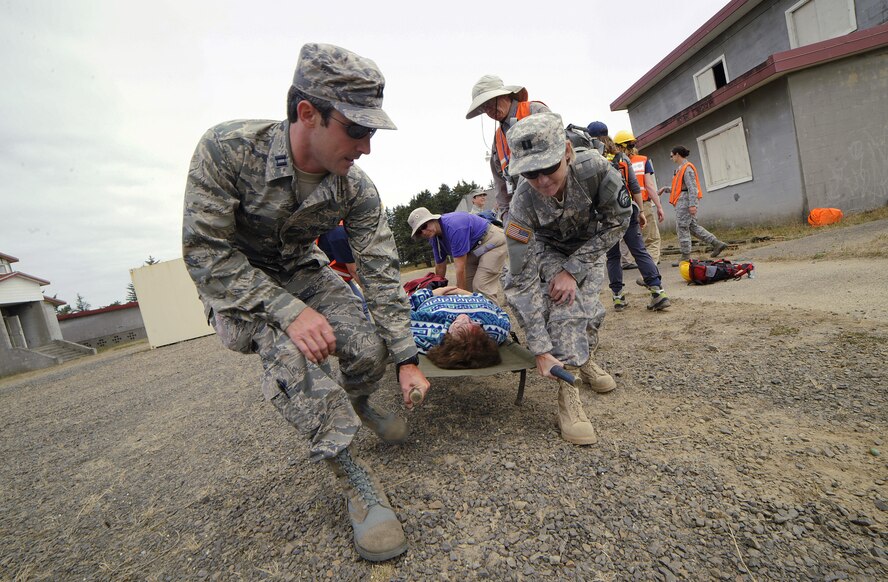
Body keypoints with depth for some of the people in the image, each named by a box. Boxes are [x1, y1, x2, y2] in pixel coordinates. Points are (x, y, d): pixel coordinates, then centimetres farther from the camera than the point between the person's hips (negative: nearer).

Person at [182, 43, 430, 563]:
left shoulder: (356, 189, -19)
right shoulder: (228, 148, -28)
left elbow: (382, 272, -16)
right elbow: (206, 252, -25)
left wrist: (407, 360, -16)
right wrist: (290, 311, -35)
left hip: (302, 270, 3)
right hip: (233, 280, -2)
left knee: (370, 350, -17)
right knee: (288, 349, -33)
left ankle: (355, 404, 21)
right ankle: (357, 483, -18)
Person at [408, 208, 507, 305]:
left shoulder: (453, 227, -32)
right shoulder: (434, 238, -4)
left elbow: (460, 267, -30)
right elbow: (440, 267, 8)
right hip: (474, 249, 9)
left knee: (481, 286, -18)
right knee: (467, 283, 2)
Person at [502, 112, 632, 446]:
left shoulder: (594, 168, -36)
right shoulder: (524, 204, -37)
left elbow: (617, 221, -20)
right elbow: (523, 281, -35)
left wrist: (573, 269, -28)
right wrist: (541, 350, -38)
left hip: (589, 246, 2)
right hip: (548, 249, -2)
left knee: (590, 311, -1)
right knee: (566, 306, -23)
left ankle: (584, 360, 29)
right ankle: (567, 391, -13)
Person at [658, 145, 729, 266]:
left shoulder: (687, 168, -11)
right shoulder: (682, 168, 18)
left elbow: (692, 187, -18)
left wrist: (692, 204, -24)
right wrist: (665, 189, 16)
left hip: (686, 201, -10)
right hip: (683, 201, 10)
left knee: (682, 228, -6)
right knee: (693, 226, 12)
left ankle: (685, 257, -1)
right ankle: (717, 244, 13)